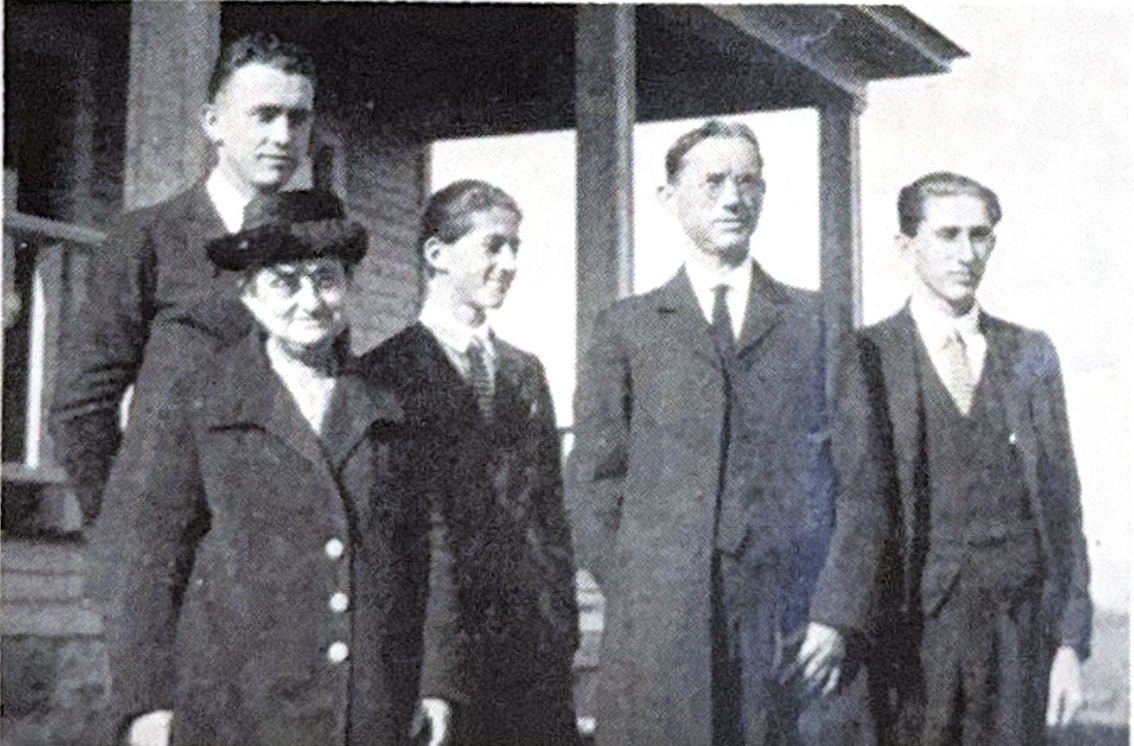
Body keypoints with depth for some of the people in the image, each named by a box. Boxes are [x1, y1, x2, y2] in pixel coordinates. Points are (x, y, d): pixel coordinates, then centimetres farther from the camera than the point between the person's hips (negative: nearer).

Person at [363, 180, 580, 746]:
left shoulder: (526, 372, 15)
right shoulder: (385, 375, -3)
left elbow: (550, 514, 15)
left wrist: (562, 644, 7)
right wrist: (426, 676, -14)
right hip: (438, 652, -5)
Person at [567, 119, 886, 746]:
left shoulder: (818, 323, 11)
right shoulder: (625, 329, 11)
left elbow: (861, 479, 7)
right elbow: (594, 482, 8)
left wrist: (837, 613, -3)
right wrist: (637, 607, -1)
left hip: (788, 642, 0)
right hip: (656, 640, 0)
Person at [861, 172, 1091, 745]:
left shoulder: (1030, 355, 9)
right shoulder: (867, 359, -1)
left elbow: (1060, 501, 9)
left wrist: (1071, 641, 4)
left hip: (1019, 627, 3)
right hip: (910, 628, -2)